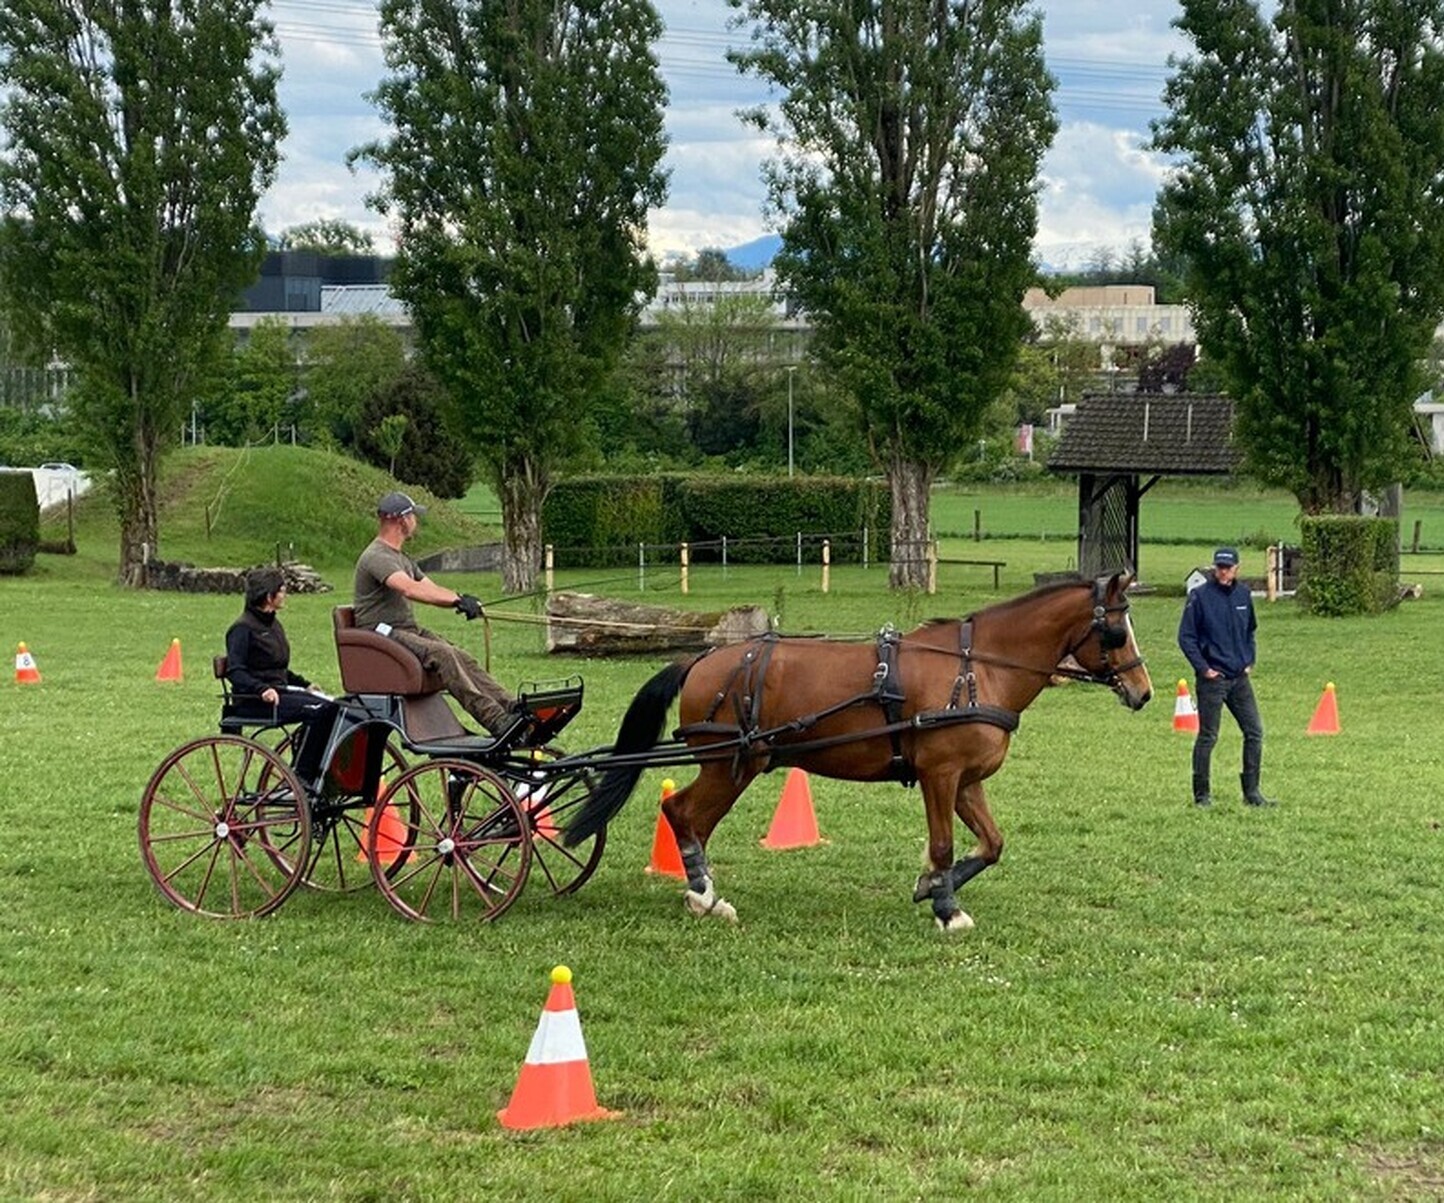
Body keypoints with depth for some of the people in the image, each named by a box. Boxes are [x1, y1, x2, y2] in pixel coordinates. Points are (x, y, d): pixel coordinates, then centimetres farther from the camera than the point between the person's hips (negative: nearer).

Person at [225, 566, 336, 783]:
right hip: (253, 700, -9)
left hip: (278, 691, 9)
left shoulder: (273, 624, 19)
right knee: (316, 710, -26)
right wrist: (262, 690, -33)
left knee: (330, 707, -12)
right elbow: (234, 671, -18)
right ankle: (299, 777, -20)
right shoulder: (243, 629, -9)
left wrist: (305, 684, 12)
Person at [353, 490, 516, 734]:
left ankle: (511, 707, -27)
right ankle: (495, 720, -40)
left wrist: (459, 600, -6)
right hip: (382, 635, -10)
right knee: (442, 654, -30)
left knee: (462, 659, -13)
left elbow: (431, 589, 16)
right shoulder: (376, 557, -13)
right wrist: (457, 599, -35)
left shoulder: (402, 558, 22)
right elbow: (409, 589, -29)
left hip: (408, 630, 10)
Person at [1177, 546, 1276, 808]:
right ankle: (1201, 795, 10)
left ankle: (1252, 792, 13)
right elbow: (1186, 637, -7)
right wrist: (1203, 668, -12)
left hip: (1240, 678, 5)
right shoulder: (1200, 596, -9)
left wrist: (1250, 661, 10)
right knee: (1207, 736, 0)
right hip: (1212, 678, -5)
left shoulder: (1243, 594, 7)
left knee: (1255, 732, 5)